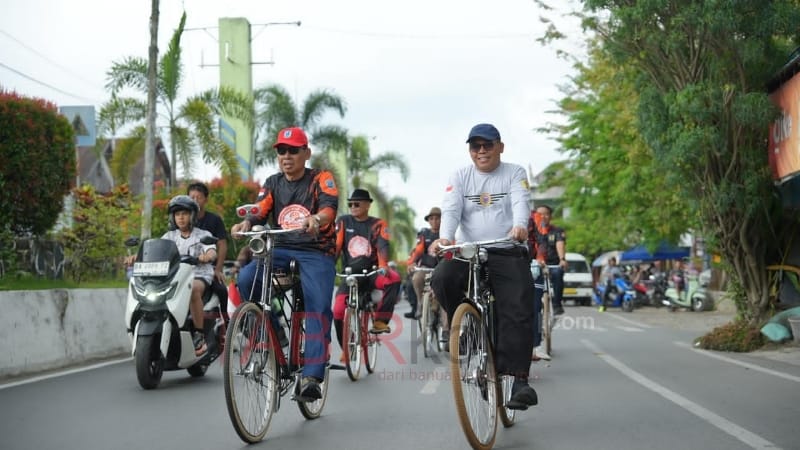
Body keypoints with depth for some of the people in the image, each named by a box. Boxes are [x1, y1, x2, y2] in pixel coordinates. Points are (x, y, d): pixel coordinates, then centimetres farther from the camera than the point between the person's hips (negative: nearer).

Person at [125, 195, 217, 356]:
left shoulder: (203, 235, 8)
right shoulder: (170, 236, 18)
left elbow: (212, 252, -11)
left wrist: (207, 256, -36)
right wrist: (137, 256, -17)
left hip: (199, 275, -4)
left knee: (193, 289, -38)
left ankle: (199, 335, -31)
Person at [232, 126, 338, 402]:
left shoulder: (321, 179, 1)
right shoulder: (272, 184, 13)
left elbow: (330, 206, -19)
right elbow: (259, 212, -1)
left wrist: (316, 219, -43)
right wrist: (245, 224, -26)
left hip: (316, 252, -3)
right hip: (280, 250, 3)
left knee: (318, 309, -22)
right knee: (246, 277, -25)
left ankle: (311, 377, -23)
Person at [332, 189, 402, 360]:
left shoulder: (378, 225, 2)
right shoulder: (343, 222, 5)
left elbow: (382, 247, -13)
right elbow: (335, 246, -3)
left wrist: (383, 266, -33)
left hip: (371, 273, -1)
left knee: (394, 278, -32)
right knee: (338, 311, -15)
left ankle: (379, 321, -23)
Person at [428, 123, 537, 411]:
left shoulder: (514, 174, 7)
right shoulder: (460, 177, 10)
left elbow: (520, 203, -12)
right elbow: (451, 209, -6)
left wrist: (520, 226, -37)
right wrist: (445, 237, -29)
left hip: (508, 254, -1)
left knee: (518, 314, -16)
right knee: (441, 279, -28)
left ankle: (519, 380, -16)